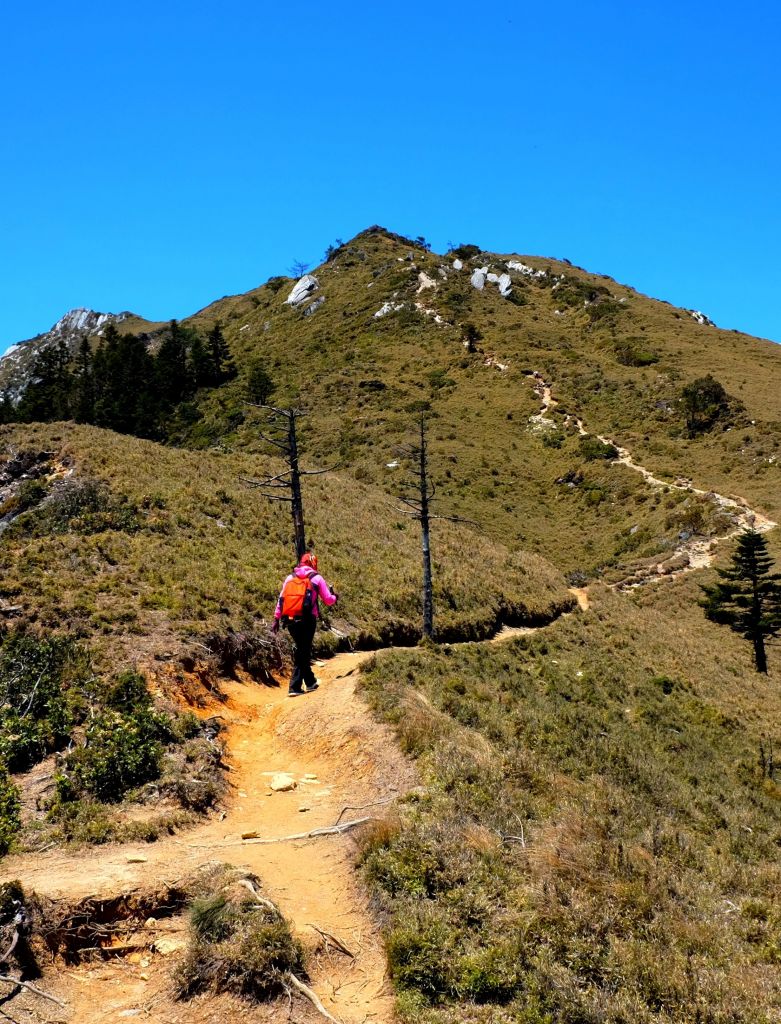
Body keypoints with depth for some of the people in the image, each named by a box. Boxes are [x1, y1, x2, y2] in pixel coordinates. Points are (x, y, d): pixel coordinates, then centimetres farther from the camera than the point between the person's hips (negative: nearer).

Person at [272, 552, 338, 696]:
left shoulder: (290, 577, 13)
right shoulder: (316, 578, 3)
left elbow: (281, 599, 9)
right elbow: (328, 600, 3)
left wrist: (276, 619, 11)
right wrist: (335, 597, 25)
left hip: (290, 620, 4)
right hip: (307, 620, -4)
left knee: (301, 650, 18)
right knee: (303, 652, 3)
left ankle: (310, 682, 26)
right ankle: (295, 687, 0)